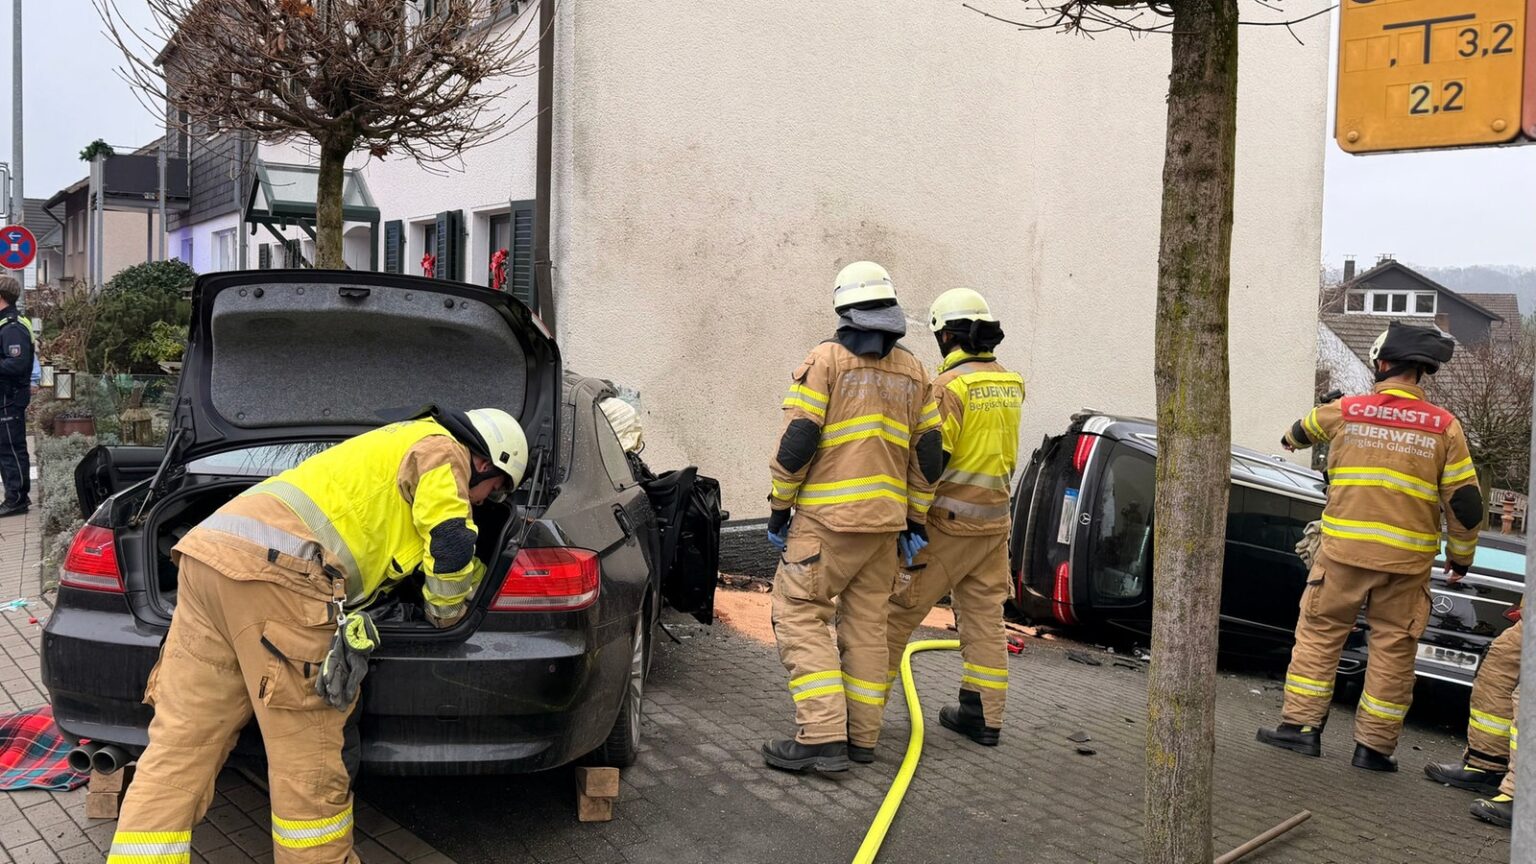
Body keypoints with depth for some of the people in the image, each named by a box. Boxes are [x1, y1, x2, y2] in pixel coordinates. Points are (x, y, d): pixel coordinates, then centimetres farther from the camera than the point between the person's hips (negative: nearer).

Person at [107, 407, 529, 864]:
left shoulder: (397, 446, 37)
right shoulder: (442, 449, 9)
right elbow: (450, 544, -2)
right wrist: (446, 615, 16)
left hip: (212, 551, 10)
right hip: (274, 567, -10)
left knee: (177, 749, 7)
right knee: (310, 761, 0)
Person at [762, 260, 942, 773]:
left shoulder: (826, 359, -5)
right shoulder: (913, 373, 12)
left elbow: (798, 441, -12)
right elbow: (928, 453, 11)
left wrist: (779, 506, -2)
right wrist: (916, 520, 17)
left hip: (827, 519, -6)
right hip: (886, 520, 6)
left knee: (799, 616, -2)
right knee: (866, 624, 12)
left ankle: (822, 736, -10)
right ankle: (861, 736, 16)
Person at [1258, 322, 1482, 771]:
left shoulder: (1344, 411, 2)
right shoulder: (1444, 427, 0)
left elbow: (1305, 427, 27)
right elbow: (1465, 502, 2)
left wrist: (1291, 439, 51)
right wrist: (1461, 555, 16)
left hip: (1343, 549, 0)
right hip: (1406, 559, 0)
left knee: (1319, 632, 12)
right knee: (1393, 649, 9)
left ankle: (1301, 723, 12)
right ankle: (1373, 745, 15)